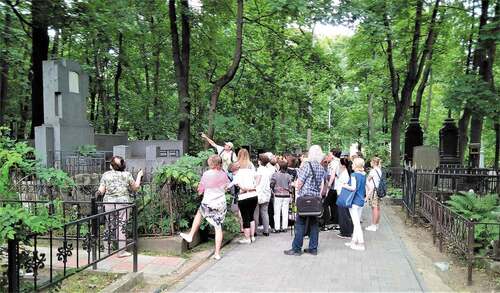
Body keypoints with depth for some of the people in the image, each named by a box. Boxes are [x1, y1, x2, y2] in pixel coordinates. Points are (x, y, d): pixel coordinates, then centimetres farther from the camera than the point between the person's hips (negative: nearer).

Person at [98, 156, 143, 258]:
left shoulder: (106, 175, 1)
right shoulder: (127, 175, -1)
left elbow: (101, 191, 1)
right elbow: (135, 187, 8)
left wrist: (98, 191, 24)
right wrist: (139, 176, 21)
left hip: (109, 203, 2)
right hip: (123, 203, -2)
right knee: (122, 226, 3)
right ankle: (121, 251, 6)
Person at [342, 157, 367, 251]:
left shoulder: (354, 175, -14)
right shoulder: (364, 175, 8)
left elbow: (353, 188, -21)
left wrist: (345, 186, -8)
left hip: (354, 201, -8)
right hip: (361, 201, 8)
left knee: (356, 223, -5)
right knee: (357, 222, 15)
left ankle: (361, 243, -5)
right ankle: (354, 240, 24)